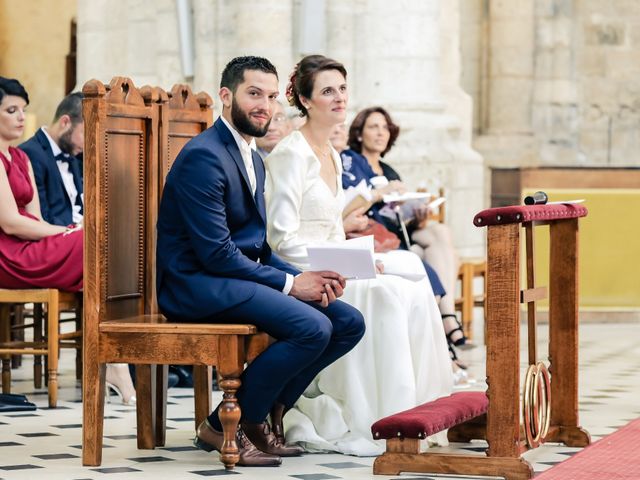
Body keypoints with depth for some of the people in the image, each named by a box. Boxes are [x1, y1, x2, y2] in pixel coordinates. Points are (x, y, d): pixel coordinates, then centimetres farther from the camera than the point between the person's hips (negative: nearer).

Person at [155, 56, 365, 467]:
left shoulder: (253, 159, 18)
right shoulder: (204, 156, -14)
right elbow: (216, 253, -19)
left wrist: (305, 277, -1)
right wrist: (290, 283, -16)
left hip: (243, 276, 10)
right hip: (199, 284, -10)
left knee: (349, 322, -3)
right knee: (312, 327, -27)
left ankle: (266, 416, 4)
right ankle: (224, 427, -12)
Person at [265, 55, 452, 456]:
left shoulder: (333, 156, 17)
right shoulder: (291, 155, -11)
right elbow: (282, 237, -17)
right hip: (296, 273, -8)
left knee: (411, 288, -13)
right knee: (384, 293, -27)